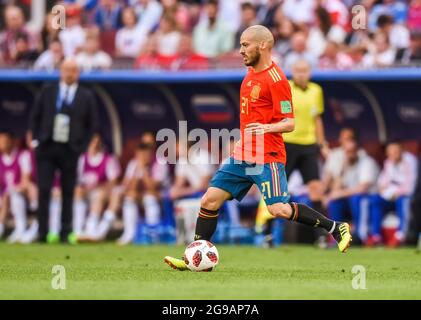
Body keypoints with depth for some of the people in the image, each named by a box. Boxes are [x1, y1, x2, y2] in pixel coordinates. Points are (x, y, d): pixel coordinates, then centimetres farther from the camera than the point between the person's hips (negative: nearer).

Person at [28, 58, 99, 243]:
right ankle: (42, 233, -2)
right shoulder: (47, 92, 7)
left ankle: (65, 233, 7)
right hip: (47, 148, 0)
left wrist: (82, 146, -1)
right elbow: (35, 117, 11)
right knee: (44, 190, -5)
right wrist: (35, 140, 1)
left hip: (70, 150, 0)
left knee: (68, 193, 2)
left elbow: (93, 124, 8)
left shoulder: (86, 97, 5)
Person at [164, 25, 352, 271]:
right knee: (210, 200, 2)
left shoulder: (276, 79, -14)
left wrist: (267, 128, -33)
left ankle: (336, 228, -3)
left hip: (267, 158, -8)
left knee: (278, 209, -16)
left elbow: (289, 123, -15)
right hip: (243, 156, 8)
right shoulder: (252, 73, 13)